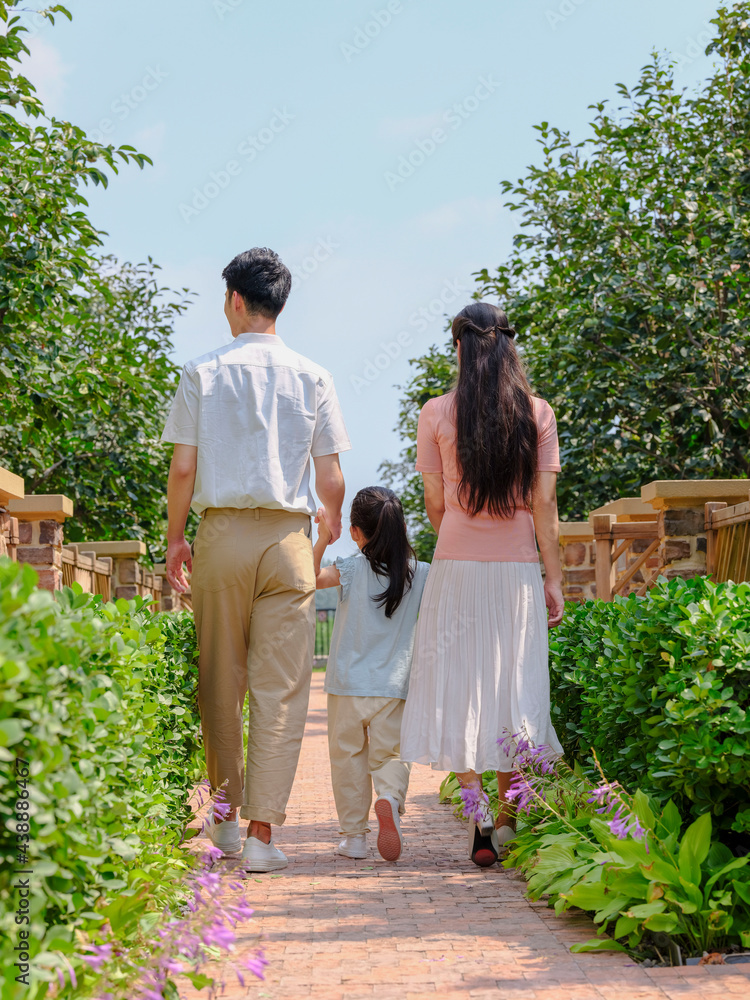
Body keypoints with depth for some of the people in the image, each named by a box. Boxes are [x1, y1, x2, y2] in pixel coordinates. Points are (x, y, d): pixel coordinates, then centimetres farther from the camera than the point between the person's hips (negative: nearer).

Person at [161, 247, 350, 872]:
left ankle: (227, 813, 23)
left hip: (221, 533, 0)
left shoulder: (202, 374, 1)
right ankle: (263, 831, -1)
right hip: (289, 536, 0)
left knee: (221, 681, 12)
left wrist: (175, 539, 11)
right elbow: (331, 478, 2)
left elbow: (183, 468, -1)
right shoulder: (313, 379, 3)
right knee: (281, 688, 1)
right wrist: (333, 535, 17)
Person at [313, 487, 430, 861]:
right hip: (394, 687, 1)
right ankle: (389, 798, -23)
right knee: (390, 755, 8)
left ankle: (353, 834, 12)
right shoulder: (421, 574, -2)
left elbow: (309, 577, -23)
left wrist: (322, 539, -22)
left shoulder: (353, 570, -9)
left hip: (348, 685, -1)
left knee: (347, 757, 10)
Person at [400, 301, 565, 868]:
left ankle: (478, 811, -9)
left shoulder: (437, 413, -1)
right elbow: (544, 505, 0)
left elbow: (434, 506, 2)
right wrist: (554, 578, 5)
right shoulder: (537, 413, 2)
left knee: (457, 689, 4)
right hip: (518, 570, 1)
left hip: (457, 566, -1)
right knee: (514, 690, 7)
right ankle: (507, 821, 8)